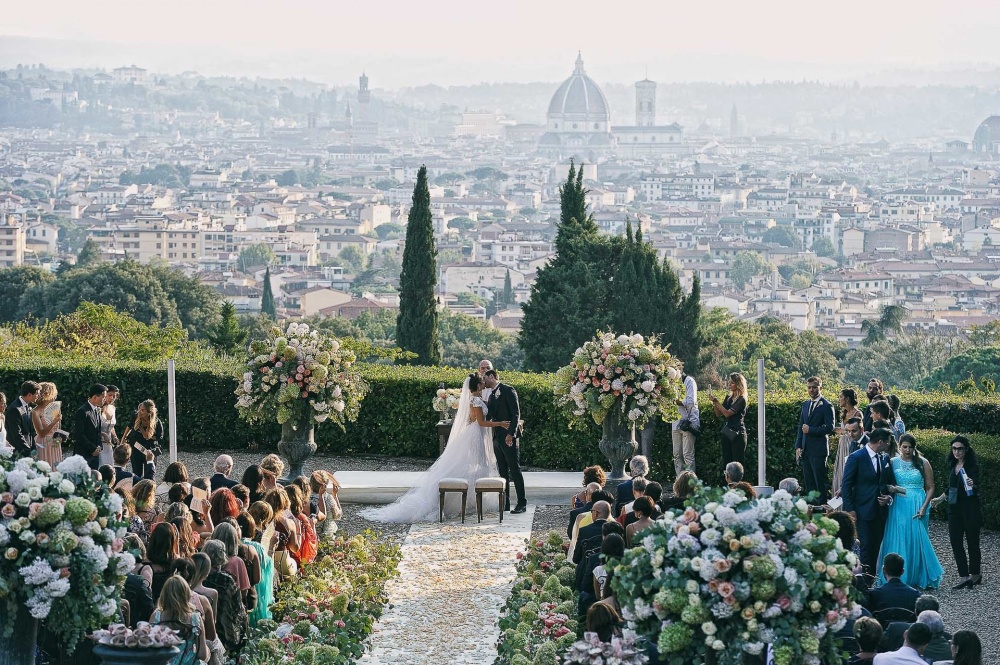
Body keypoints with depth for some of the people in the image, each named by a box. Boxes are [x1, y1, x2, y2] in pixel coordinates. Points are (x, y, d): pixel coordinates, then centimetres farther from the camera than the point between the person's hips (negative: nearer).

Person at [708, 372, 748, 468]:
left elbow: (727, 413, -18)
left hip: (738, 434, -8)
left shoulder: (741, 400, -10)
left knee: (738, 463, -7)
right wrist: (713, 402, -3)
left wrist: (716, 401, -16)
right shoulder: (728, 398, 13)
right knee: (727, 462, 6)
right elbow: (719, 414, 10)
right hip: (727, 433, 8)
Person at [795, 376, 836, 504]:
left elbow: (830, 427, -13)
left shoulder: (827, 406, -6)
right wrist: (798, 446, 9)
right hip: (805, 449, 7)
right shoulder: (805, 404, 15)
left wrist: (810, 430, -15)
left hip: (818, 449, -7)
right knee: (808, 481, 9)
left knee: (820, 481, -5)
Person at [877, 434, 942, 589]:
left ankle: (919, 578, 13)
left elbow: (930, 488, 4)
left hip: (917, 507, 0)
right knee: (898, 540, -1)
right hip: (898, 507, 0)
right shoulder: (892, 463, 5)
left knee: (917, 540, 1)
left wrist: (924, 507, -7)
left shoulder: (923, 463, 4)